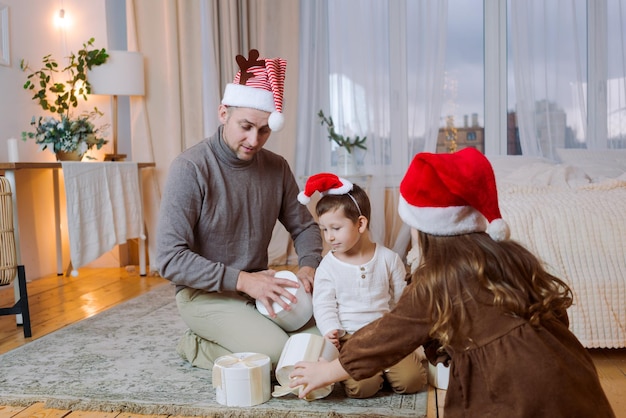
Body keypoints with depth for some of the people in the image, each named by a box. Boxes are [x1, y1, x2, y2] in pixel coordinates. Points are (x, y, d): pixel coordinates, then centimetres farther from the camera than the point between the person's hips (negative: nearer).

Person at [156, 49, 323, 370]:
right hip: (205, 294, -6)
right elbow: (169, 258, -21)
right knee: (276, 353, -27)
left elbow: (303, 226, 12)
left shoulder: (277, 168, 1)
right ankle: (198, 347, 3)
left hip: (258, 286, 6)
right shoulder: (190, 169, -17)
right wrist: (241, 280, -26)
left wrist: (308, 266, -10)